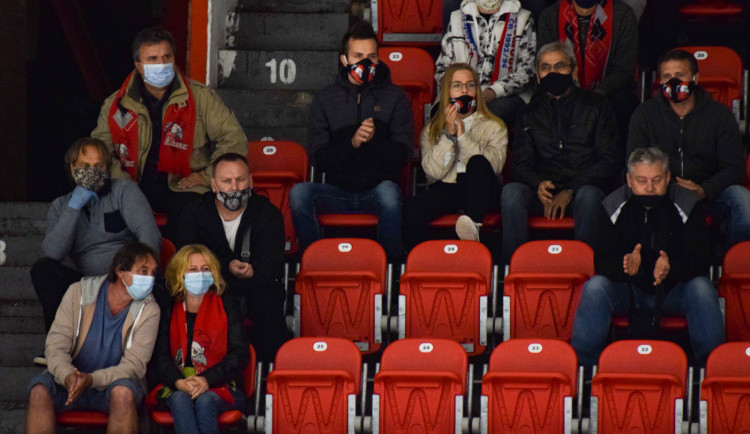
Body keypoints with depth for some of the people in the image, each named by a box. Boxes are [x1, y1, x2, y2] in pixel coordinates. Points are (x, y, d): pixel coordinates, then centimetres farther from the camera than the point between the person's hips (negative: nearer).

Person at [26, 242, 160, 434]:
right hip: (72, 378, 1)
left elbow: (134, 364, -14)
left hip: (114, 382, -1)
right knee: (39, 390, -29)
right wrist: (67, 375, -30)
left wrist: (92, 379, -31)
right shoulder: (79, 293, -4)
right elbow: (56, 345, -8)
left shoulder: (148, 311, -7)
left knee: (124, 392, -36)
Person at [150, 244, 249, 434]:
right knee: (180, 400, -33)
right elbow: (160, 357, 3)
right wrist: (179, 382, -19)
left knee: (206, 400, -35)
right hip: (177, 387, 1)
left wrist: (207, 380, -16)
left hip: (219, 386, -1)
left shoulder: (226, 305, 10)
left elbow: (239, 354, 0)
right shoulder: (169, 310, 13)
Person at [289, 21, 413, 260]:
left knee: (388, 190, -37)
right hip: (338, 193, 1)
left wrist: (374, 140, -20)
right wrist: (352, 143, -17)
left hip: (376, 191, -1)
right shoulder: (325, 99, 10)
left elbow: (402, 155, 0)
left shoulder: (395, 97, 8)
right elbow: (319, 159, 1)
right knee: (299, 192, -28)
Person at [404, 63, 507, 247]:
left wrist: (462, 136, -11)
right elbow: (434, 171, -3)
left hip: (480, 191, 0)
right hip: (445, 189, 1)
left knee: (477, 163, -34)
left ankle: (473, 223, -49)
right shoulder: (431, 130, 15)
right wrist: (449, 134, -9)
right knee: (412, 212, -32)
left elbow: (493, 165, -8)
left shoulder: (494, 127, 12)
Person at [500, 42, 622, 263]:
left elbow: (610, 160, 1)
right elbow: (521, 163, 13)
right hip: (544, 191, 2)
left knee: (588, 195, -38)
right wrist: (538, 184, -13)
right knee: (511, 191, -29)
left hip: (584, 186, -2)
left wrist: (570, 191, -12)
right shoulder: (531, 113, 17)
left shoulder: (595, 106, 8)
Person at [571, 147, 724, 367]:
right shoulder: (614, 206, -7)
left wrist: (671, 268, -39)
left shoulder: (689, 204, -11)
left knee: (702, 289, -30)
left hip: (672, 290, -1)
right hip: (629, 289, 1)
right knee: (594, 287, -26)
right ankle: (582, 365, -19)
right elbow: (601, 262, -12)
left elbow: (699, 260, -16)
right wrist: (625, 266, -36)